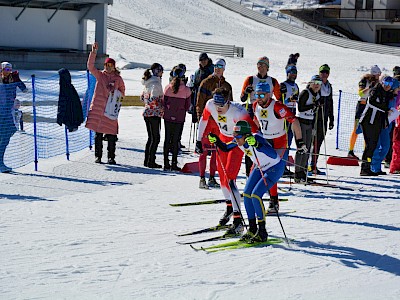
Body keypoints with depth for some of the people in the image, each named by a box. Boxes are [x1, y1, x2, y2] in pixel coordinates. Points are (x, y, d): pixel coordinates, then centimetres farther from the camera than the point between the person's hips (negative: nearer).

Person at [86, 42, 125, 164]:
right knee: (98, 134, 3)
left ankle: (111, 157, 7)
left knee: (111, 135, -2)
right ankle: (98, 156, 10)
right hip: (98, 108, 0)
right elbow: (90, 66, -5)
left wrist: (115, 91, -4)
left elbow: (122, 93, 18)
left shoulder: (118, 79, 9)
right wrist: (93, 52, -14)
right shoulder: (100, 75, 8)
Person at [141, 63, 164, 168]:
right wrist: (162, 107, -14)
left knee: (151, 138, 15)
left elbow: (142, 97, 19)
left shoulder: (148, 83, 12)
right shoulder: (156, 83, -15)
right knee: (155, 138, -3)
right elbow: (154, 99, -25)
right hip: (155, 114, -9)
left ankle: (147, 161, 18)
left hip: (147, 113, 9)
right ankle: (151, 162, -2)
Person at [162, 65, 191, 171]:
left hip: (168, 117, 2)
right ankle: (174, 164, 5)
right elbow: (187, 106, -2)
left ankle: (166, 164, 11)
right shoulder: (186, 90, -9)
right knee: (176, 140, 4)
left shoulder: (167, 88, -6)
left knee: (167, 139, 10)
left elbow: (164, 103, 2)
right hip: (179, 118, -2)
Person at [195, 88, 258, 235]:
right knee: (222, 175, 15)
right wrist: (199, 140, 7)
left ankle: (238, 220, -19)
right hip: (223, 139, 6)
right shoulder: (210, 105, -19)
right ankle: (229, 207, 41)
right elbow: (204, 120, 3)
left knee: (229, 179, -17)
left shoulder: (237, 111, -34)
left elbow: (254, 129, -39)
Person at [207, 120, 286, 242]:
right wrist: (216, 140, -16)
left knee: (256, 195, -19)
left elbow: (274, 155, -46)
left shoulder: (256, 139, -34)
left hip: (275, 168, -8)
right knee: (247, 194, -1)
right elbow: (225, 148, 4)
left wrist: (257, 144, -58)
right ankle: (252, 229, 12)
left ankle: (262, 232, -8)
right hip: (260, 167, 8)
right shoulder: (239, 141, -12)